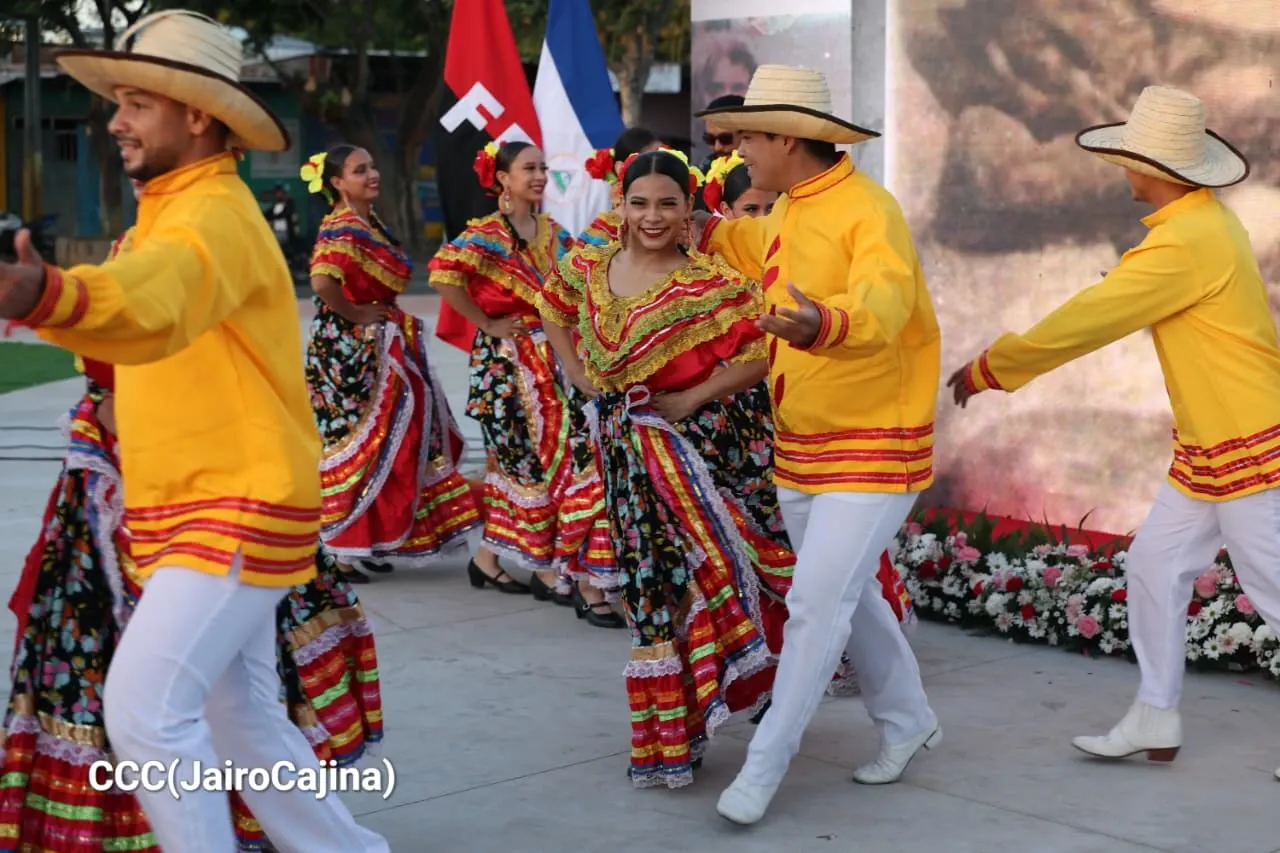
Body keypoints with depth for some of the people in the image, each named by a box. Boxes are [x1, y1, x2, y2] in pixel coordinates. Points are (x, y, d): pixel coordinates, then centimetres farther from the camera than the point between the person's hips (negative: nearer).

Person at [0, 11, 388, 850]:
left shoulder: (215, 215, -19)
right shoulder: (171, 211, 15)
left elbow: (154, 303, -41)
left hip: (237, 511, -10)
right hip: (198, 512, 10)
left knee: (145, 706, -15)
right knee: (240, 718, 17)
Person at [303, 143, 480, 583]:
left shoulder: (369, 220, 11)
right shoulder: (340, 227, -18)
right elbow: (323, 282, -35)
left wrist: (388, 317, 7)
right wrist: (354, 314, -21)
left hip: (380, 347, 9)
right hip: (351, 348, -9)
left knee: (381, 442, 15)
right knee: (357, 443, -3)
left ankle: (369, 540, 24)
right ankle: (338, 551, 5)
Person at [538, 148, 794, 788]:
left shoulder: (711, 285, -12)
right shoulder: (586, 270, 3)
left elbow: (759, 354, -17)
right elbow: (554, 315, 21)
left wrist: (691, 400, -18)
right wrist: (582, 379, 9)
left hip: (704, 442, -4)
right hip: (626, 444, 4)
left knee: (705, 561, -3)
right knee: (651, 578, 9)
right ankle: (665, 734, 22)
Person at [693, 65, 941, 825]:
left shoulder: (869, 211, -22)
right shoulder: (788, 210, 5)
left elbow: (882, 303, -40)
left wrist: (822, 323, -59)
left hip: (873, 451, -9)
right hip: (801, 446, 9)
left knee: (818, 602, -8)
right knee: (849, 595, 17)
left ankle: (766, 762, 4)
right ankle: (909, 721, 35)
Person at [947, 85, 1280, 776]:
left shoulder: (1184, 243, -23)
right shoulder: (1206, 221, 8)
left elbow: (1086, 321, -20)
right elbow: (1108, 311, 14)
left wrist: (990, 369, -10)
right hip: (1207, 447, 10)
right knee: (1156, 563, 11)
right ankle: (1156, 720, 19)